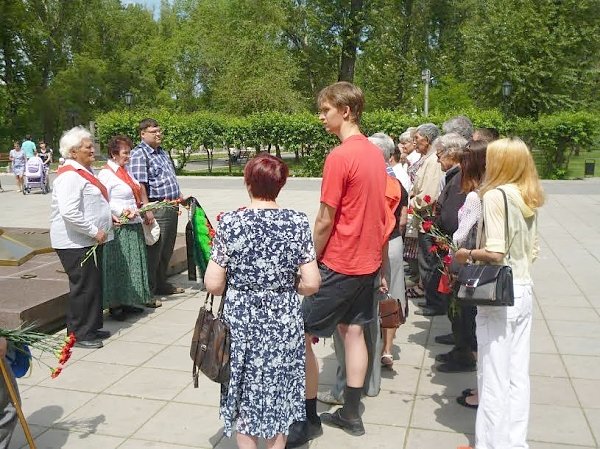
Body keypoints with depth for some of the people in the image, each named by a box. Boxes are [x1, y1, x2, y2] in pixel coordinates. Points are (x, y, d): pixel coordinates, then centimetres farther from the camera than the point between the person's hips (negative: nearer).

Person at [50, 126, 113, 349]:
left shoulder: (86, 171, 15)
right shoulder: (69, 176, -18)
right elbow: (69, 213, -27)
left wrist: (108, 215, 13)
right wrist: (94, 231, -21)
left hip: (90, 240, 10)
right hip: (75, 242, -10)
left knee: (93, 285, 16)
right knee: (83, 287, -2)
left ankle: (92, 327, 29)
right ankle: (79, 335, 10)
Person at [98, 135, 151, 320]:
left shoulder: (125, 171, 16)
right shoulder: (106, 174, -11)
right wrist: (122, 212, -27)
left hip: (133, 226, 9)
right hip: (118, 229, -9)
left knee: (132, 266, 13)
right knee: (118, 266, -3)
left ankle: (127, 302, 24)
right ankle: (114, 305, 8)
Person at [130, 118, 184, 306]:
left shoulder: (162, 152, 18)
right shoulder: (139, 154, -11)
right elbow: (140, 185, -20)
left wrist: (179, 195, 22)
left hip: (171, 207, 9)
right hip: (156, 209, -9)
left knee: (167, 249, 18)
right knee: (153, 251, -4)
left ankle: (161, 284, 32)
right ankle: (148, 292, 5)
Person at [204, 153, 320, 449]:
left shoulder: (230, 223, -11)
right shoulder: (297, 223, -9)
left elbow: (213, 284, -10)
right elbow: (311, 283, -11)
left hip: (241, 324, 0)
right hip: (284, 324, 1)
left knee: (245, 394, 17)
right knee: (279, 396, 19)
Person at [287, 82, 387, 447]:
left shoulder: (339, 157, -19)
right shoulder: (376, 153, 7)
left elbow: (325, 222, -18)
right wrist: (374, 253, 18)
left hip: (339, 264, -9)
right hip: (368, 260, 9)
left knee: (300, 336, 2)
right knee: (353, 331, 16)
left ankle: (309, 420, 12)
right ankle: (351, 415, 26)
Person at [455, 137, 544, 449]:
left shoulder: (495, 195, -16)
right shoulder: (529, 199, 8)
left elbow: (495, 253, -21)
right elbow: (532, 250, 14)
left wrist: (467, 255, -5)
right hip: (524, 292, 8)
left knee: (494, 377, 4)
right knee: (518, 375, 15)